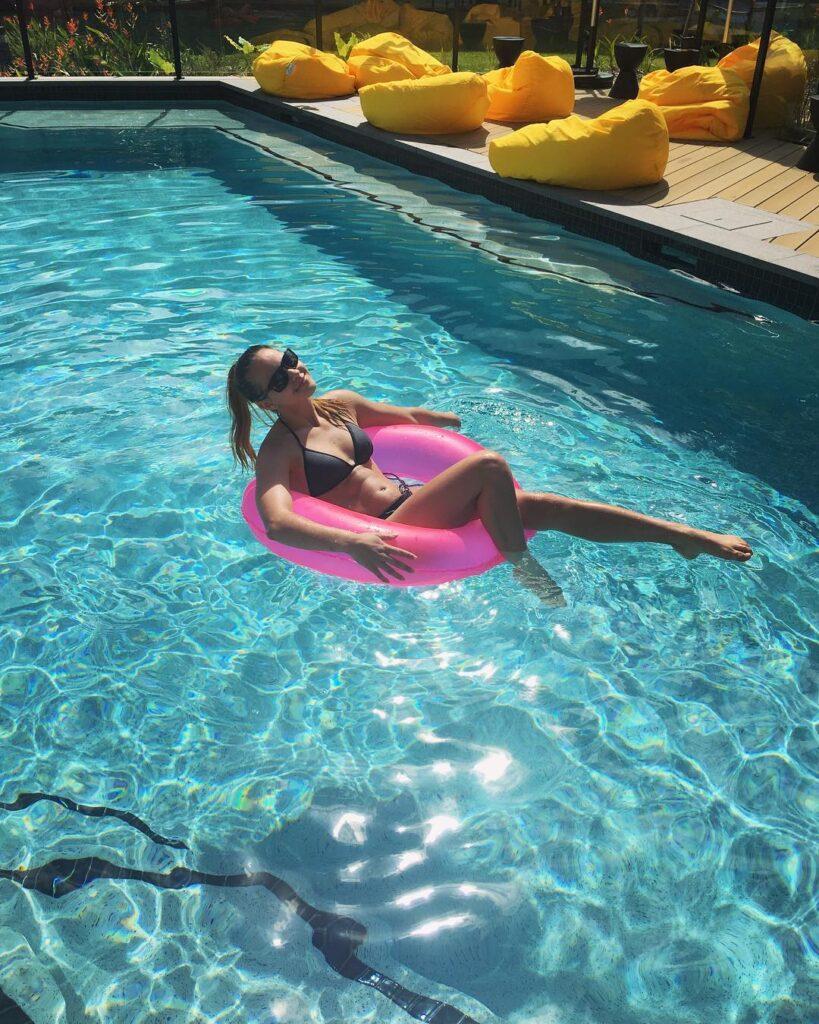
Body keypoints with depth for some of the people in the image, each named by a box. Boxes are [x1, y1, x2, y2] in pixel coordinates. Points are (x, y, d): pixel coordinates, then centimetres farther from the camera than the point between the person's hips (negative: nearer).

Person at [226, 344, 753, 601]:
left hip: (411, 497, 7)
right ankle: (524, 567, -7)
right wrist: (351, 543, -41)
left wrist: (460, 420, 39)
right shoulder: (277, 452, -7)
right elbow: (278, 522, -26)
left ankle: (683, 534, -5)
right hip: (388, 532, -7)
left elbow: (408, 415, 29)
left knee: (543, 505, -8)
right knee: (490, 466, -27)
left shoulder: (340, 404, 13)